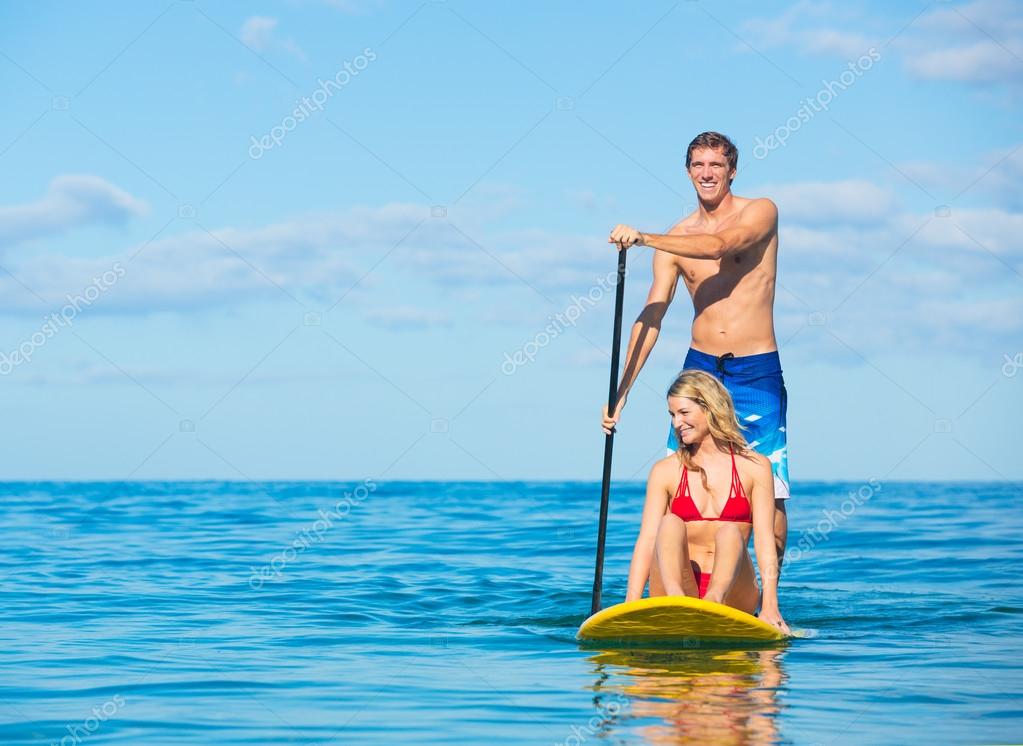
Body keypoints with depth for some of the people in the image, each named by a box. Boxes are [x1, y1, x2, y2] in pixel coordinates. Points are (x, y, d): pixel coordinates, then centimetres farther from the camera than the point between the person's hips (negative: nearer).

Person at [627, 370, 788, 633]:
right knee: (670, 523, -24)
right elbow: (647, 539, 0)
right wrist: (631, 604, -14)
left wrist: (770, 606, -16)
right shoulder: (665, 471, 10)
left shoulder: (754, 466, 7)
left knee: (730, 532, -28)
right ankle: (675, 603, -51)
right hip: (677, 585, 1)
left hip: (733, 593, -1)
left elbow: (764, 540, -2)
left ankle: (714, 600, -57)